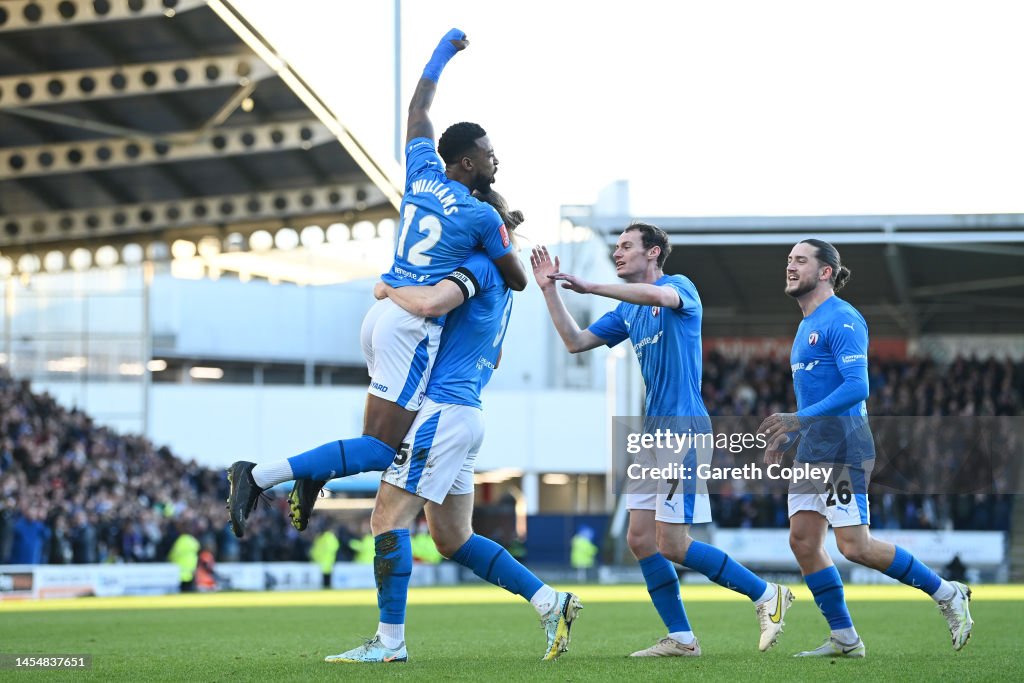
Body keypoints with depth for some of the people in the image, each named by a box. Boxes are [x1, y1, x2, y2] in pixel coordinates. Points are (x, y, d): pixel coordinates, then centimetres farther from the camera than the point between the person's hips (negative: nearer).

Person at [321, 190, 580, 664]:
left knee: (389, 518, -7)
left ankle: (390, 642, -7)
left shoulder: (480, 266, -10)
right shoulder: (500, 283, 20)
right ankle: (551, 603, 9)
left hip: (443, 408, -10)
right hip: (467, 413, 10)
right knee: (453, 539, 13)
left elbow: (429, 304, -28)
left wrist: (390, 289, -8)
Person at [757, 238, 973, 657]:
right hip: (812, 450, 10)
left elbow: (856, 387, -22)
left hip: (843, 446, -10)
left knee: (855, 546, -13)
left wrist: (800, 419, -24)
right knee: (803, 540, 2)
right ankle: (844, 639, 8)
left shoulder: (842, 320, -12)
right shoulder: (806, 325, 18)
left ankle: (947, 594, 2)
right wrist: (786, 437, 18)